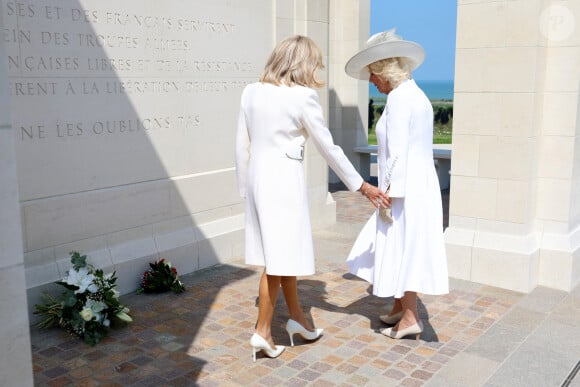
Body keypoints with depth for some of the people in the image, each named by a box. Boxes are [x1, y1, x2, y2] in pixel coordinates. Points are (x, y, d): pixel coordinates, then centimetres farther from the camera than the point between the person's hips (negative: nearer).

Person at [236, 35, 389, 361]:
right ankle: (263, 331, 11)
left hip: (258, 176, 7)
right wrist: (362, 185, 2)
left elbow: (242, 145, 9)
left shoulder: (252, 91, 5)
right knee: (280, 257, 4)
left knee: (285, 251, 18)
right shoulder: (303, 96, -11)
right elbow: (328, 148, -7)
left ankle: (296, 316, 32)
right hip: (284, 179, -7)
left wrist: (245, 185, 19)